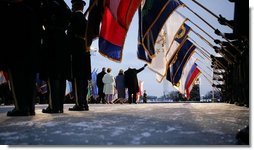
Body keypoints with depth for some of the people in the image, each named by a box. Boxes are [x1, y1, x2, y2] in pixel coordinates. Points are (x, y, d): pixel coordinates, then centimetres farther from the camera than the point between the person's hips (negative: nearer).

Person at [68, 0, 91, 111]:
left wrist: (69, 50, -9)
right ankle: (84, 103, 9)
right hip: (85, 51, 8)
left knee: (77, 77, -10)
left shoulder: (75, 16, -3)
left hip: (76, 50, -8)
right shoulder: (85, 19, 21)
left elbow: (71, 34, -11)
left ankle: (79, 103, -12)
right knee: (83, 78, 6)